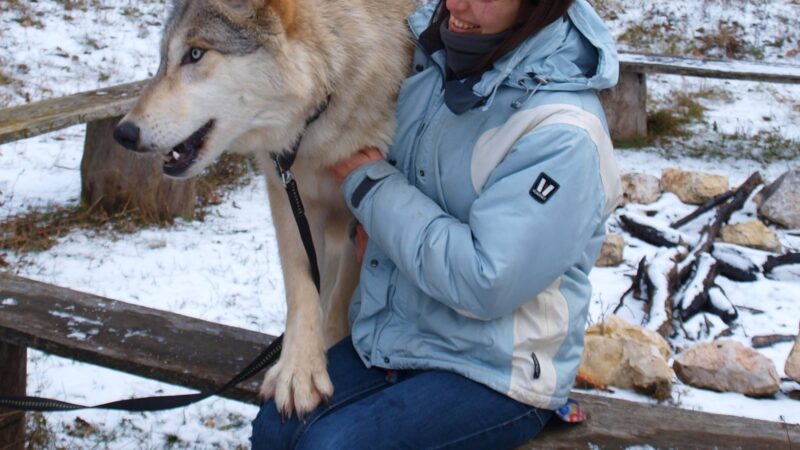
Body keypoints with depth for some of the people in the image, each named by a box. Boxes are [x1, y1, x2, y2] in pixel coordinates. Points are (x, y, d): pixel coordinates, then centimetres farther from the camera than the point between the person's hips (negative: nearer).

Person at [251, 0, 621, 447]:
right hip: (393, 334, 7)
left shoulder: (562, 136, -24)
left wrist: (373, 186, -16)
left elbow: (484, 283, -27)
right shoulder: (430, 58, -2)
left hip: (496, 373, -7)